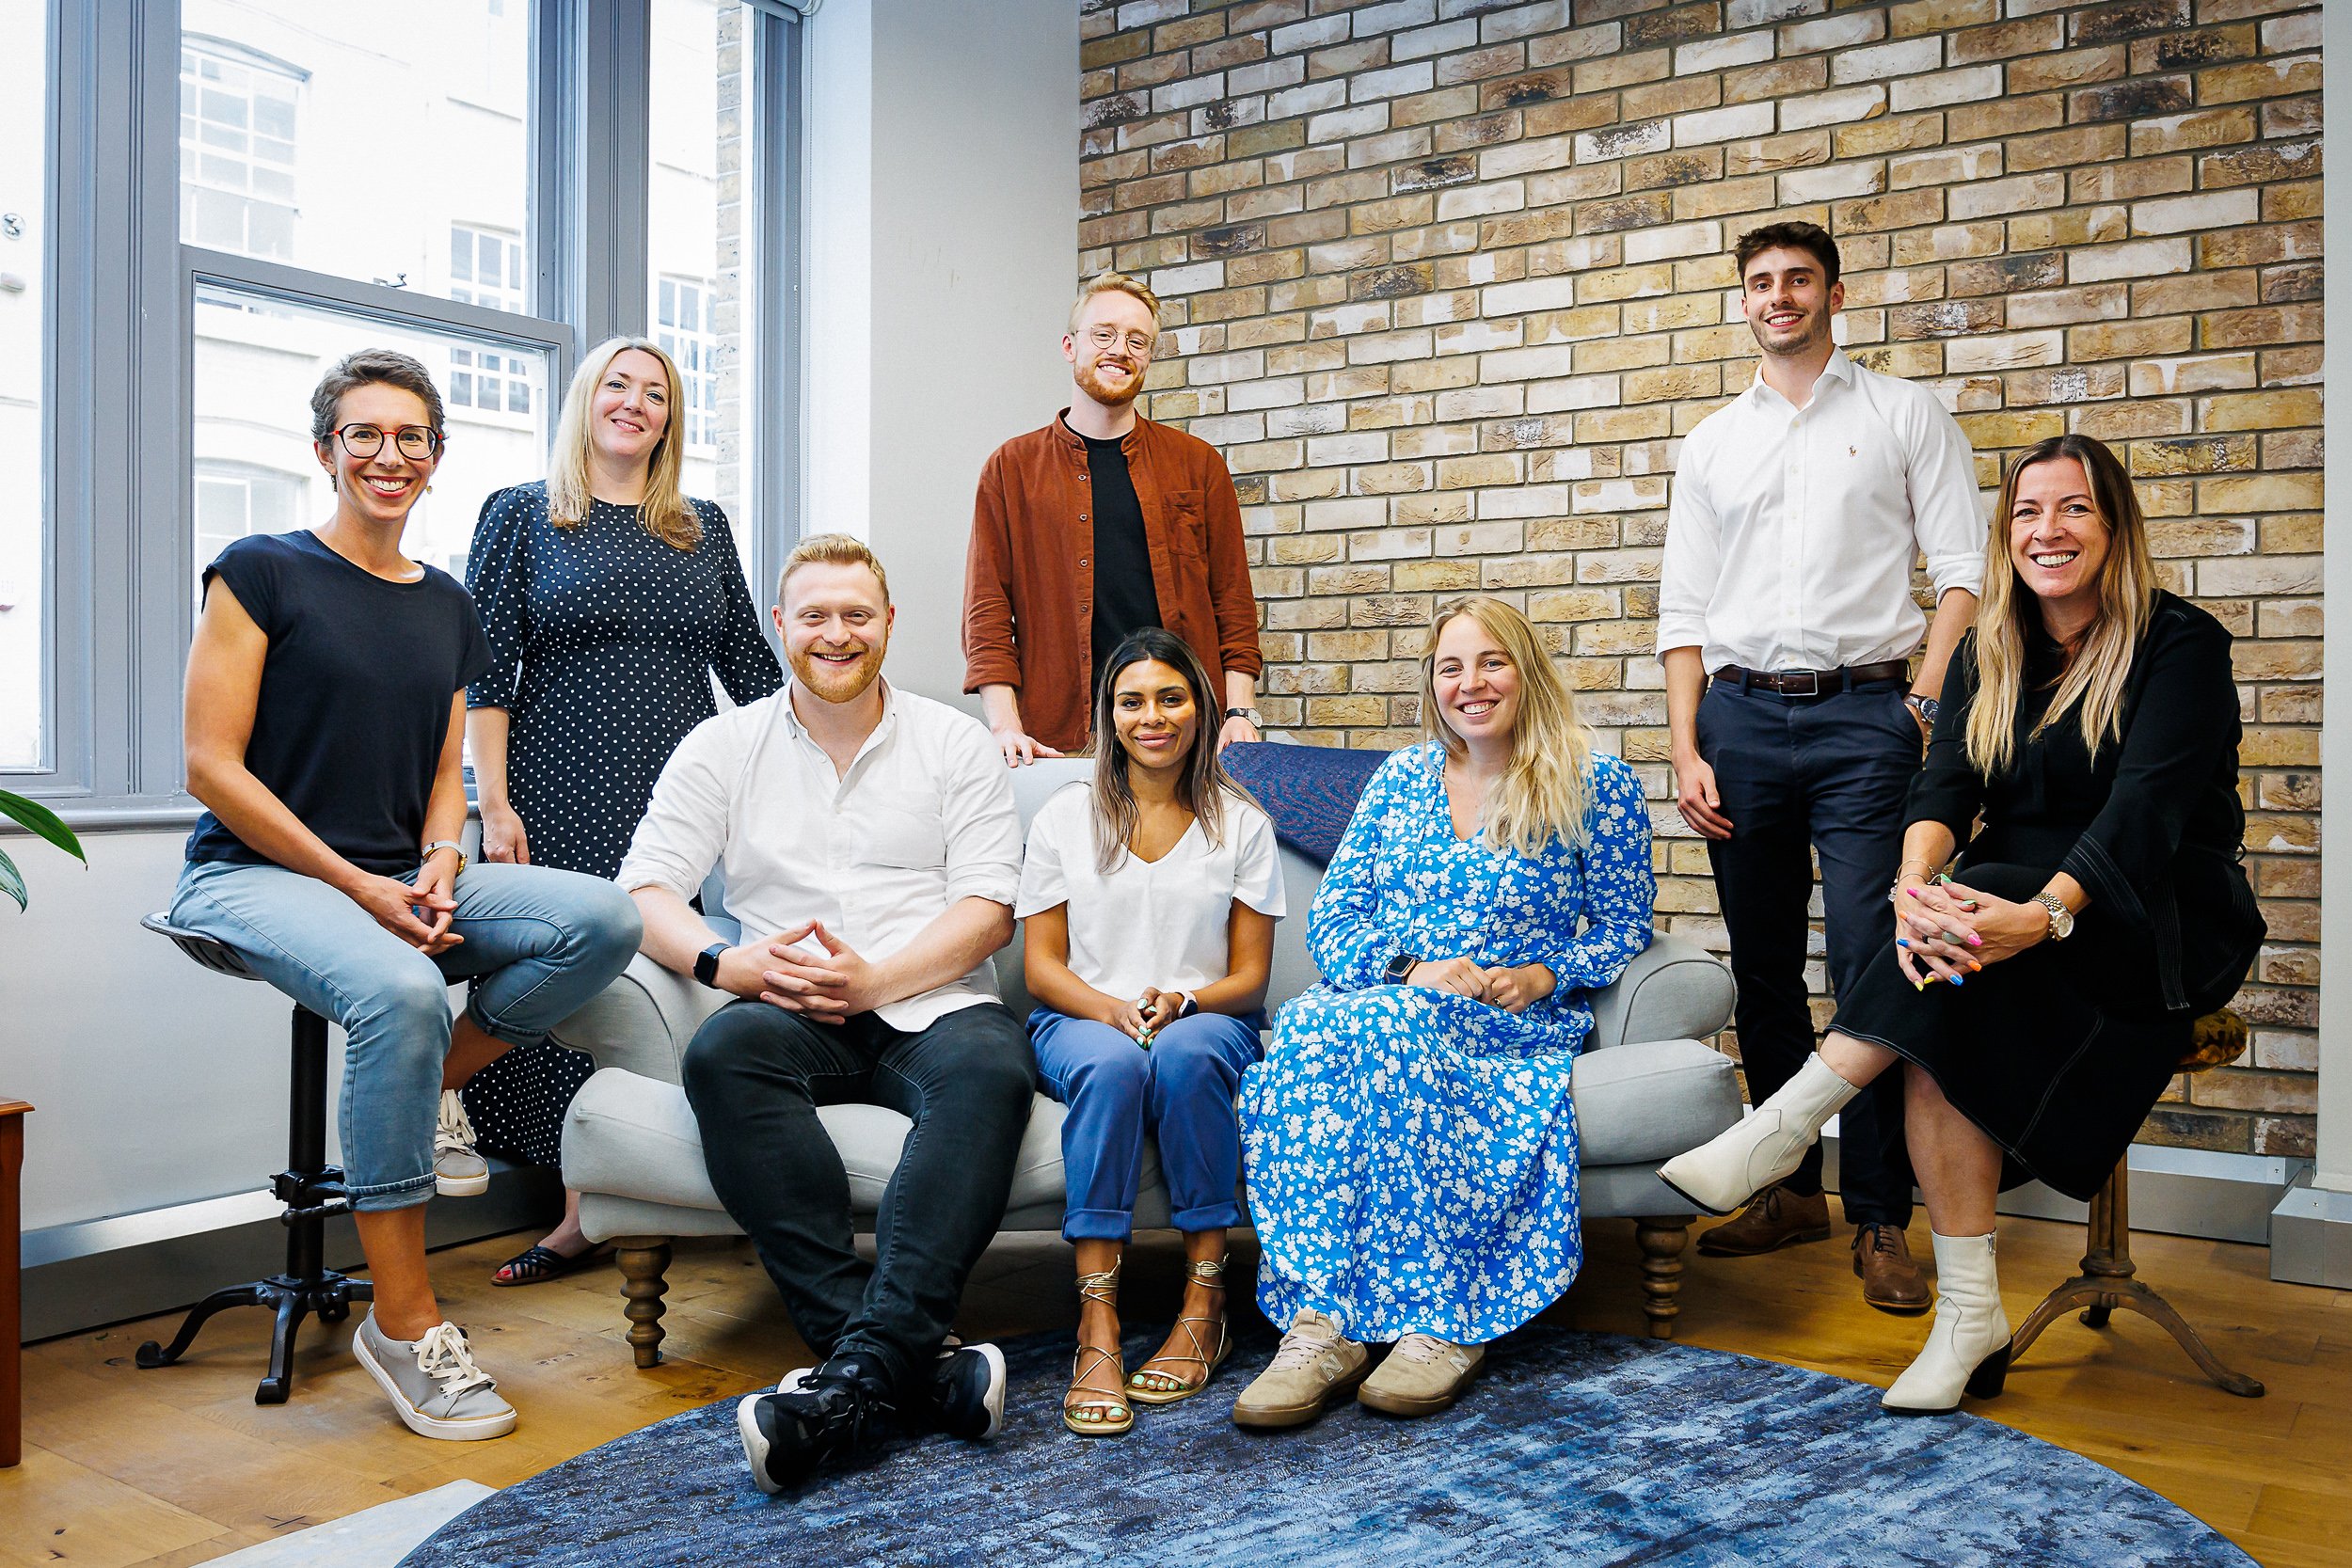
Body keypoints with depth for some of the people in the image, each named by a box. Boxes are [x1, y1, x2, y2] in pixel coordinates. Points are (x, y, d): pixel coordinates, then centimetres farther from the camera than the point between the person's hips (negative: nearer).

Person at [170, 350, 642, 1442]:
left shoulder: (446, 606, 15)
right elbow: (211, 767, -8)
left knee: (604, 919, -21)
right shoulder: (261, 572, -2)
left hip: (406, 881, 6)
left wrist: (437, 868, -5)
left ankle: (420, 1095, -1)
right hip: (257, 874, -5)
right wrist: (357, 886, -14)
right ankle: (402, 1325, -24)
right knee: (400, 993, -37)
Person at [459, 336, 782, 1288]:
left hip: (684, 797, 2)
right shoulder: (521, 515, 7)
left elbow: (750, 665, 15)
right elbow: (485, 672, 0)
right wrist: (494, 805, -8)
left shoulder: (704, 529, 15)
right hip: (565, 801, -2)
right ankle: (586, 1213, 9)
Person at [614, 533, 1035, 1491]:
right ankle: (912, 1366, -39)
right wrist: (729, 963, -16)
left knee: (991, 1069, -35)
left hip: (931, 1006, -1)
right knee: (724, 1050, -34)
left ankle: (860, 1373, -43)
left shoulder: (953, 744, 11)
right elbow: (644, 890, 5)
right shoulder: (722, 748, 15)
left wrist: (873, 979, -14)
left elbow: (988, 909, 2)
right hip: (793, 1015, 1)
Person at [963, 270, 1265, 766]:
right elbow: (987, 610, 4)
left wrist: (1239, 712, -1)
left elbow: (1233, 602, 10)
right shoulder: (1011, 469, 9)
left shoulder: (1198, 464, 12)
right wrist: (1005, 724, -8)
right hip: (1059, 739, -1)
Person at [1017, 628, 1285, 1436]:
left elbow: (1249, 975, 7)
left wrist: (1182, 1003, -15)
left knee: (1186, 1055, -37)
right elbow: (1041, 966, 5)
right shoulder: (1067, 815, 10)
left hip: (1206, 1023, 0)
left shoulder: (1240, 823, 10)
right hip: (1082, 1021, 0)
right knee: (1113, 1065, -36)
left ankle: (1204, 1303, -27)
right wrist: (1111, 1008, -15)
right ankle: (1096, 1326, -36)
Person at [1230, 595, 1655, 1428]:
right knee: (1303, 1029, -34)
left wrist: (1540, 977, -11)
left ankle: (1440, 1323, -33)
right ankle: (1321, 1328, -37)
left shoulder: (1598, 786, 7)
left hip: (1516, 1022, -3)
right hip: (1386, 1002, 4)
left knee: (1382, 1029, -37)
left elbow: (1623, 929, 7)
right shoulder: (1398, 779, 17)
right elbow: (1331, 916, 10)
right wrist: (1410, 967, -9)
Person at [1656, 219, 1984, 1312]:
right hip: (1741, 717, 3)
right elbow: (1683, 608, 13)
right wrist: (1686, 750, 2)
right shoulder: (1711, 442, 17)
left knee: (1870, 969, -9)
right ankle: (1792, 1189, 20)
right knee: (1762, 968, 7)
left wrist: (1925, 707, -9)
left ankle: (1880, 1221, 0)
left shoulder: (1904, 414, 10)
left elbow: (1962, 571, 4)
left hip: (1863, 711, -3)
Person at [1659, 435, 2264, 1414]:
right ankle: (1970, 1316, -26)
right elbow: (1948, 780, -6)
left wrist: (2044, 912, -40)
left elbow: (2147, 804, -21)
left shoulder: (2179, 645, -6)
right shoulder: (1990, 654, 9)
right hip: (2021, 893, 4)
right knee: (1938, 1021, -30)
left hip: (2167, 918, -4)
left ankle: (1787, 1124, -31)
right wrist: (1914, 883, -30)